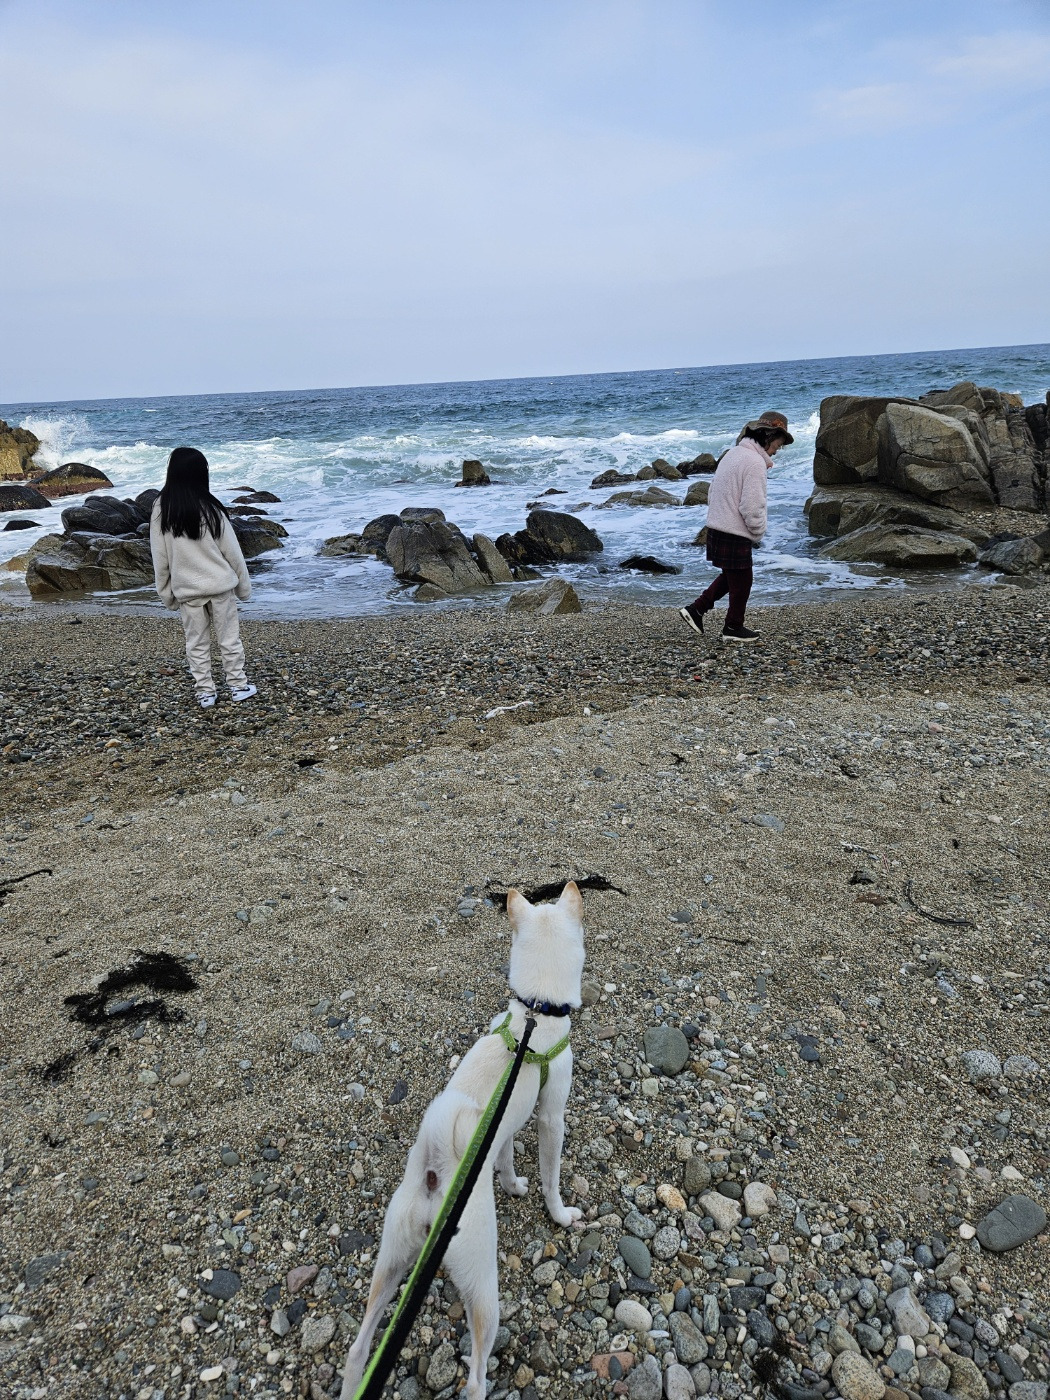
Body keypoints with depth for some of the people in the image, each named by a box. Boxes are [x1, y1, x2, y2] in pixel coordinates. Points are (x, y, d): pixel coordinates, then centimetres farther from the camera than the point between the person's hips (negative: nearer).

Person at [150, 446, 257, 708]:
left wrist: (166, 593, 9)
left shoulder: (161, 510, -7)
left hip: (186, 589, 2)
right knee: (229, 638, 11)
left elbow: (160, 557, -1)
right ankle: (238, 686, 18)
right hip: (220, 585, -1)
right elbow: (232, 552, -6)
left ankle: (205, 692, 17)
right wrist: (243, 586, 5)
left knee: (197, 643, 11)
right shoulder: (210, 508, -12)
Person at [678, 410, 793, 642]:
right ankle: (733, 628, 19)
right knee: (741, 580, 6)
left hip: (717, 528, 9)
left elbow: (713, 494, 19)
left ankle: (696, 609, 19)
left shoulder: (732, 454, 13)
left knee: (731, 576, 21)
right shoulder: (755, 462, -17)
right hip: (735, 535, -9)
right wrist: (758, 534, -5)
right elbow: (752, 507, -22)